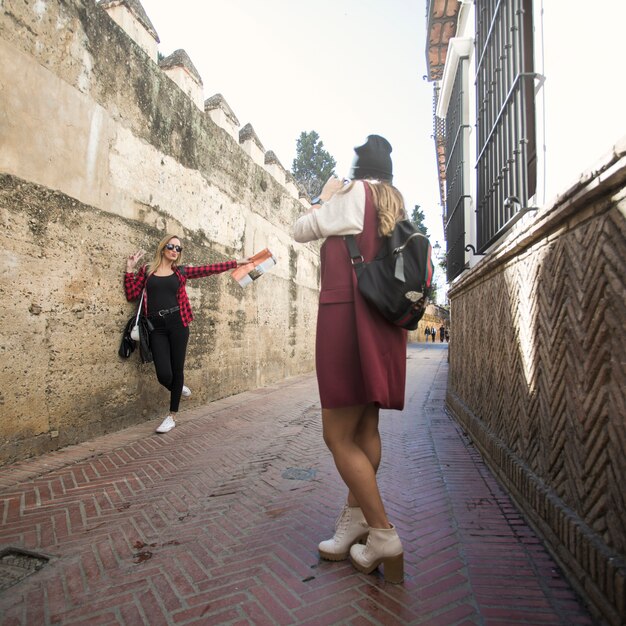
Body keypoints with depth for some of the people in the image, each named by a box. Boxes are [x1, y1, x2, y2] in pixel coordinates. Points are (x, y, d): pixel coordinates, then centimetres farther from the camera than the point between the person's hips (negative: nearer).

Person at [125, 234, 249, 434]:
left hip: (177, 324, 1)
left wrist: (236, 262, 11)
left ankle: (172, 416, 19)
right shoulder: (147, 270, 9)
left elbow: (210, 268, 11)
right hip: (156, 328, 0)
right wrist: (130, 269, -1)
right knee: (164, 375, -8)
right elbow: (132, 295, 4)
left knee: (177, 370, 4)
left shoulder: (181, 271, 11)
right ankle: (177, 388, 30)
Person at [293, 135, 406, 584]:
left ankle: (384, 536, 1)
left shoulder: (354, 193, -3)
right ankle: (355, 519, 25)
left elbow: (301, 231, 2)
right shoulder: (397, 202, 18)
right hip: (384, 323, 9)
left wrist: (325, 196, 17)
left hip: (348, 315, -9)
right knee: (365, 429, 13)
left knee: (338, 435, -4)